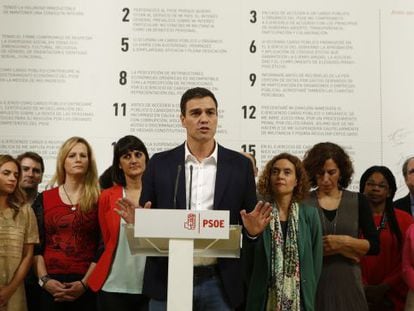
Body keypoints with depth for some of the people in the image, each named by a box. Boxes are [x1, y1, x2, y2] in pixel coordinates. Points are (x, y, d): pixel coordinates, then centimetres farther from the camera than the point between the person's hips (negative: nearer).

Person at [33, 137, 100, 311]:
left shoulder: (98, 200, 2)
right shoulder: (44, 199, 8)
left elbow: (102, 247, -2)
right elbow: (36, 245, 5)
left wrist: (85, 283, -10)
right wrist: (44, 279, -6)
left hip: (86, 285, -1)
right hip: (51, 285, 1)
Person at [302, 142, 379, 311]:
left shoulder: (358, 201, 5)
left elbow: (374, 246, 2)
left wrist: (345, 241, -14)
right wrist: (342, 249, -12)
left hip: (348, 284, 2)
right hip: (313, 283, -1)